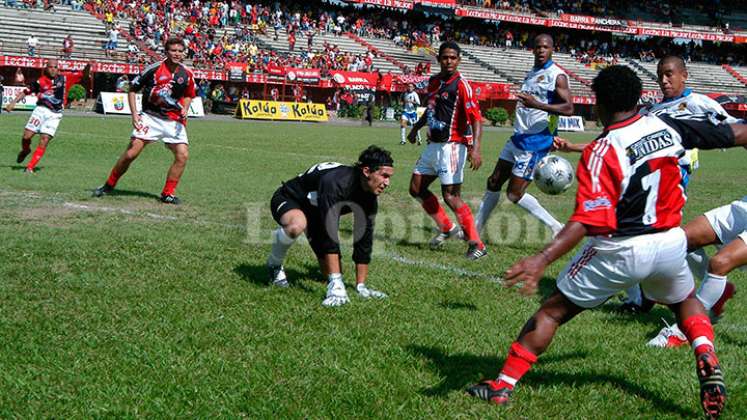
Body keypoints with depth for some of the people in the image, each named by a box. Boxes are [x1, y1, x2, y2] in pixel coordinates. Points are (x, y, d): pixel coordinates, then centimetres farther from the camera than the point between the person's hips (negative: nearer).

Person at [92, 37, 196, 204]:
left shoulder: (187, 74, 1)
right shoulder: (154, 69, -8)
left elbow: (189, 95, 20)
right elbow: (132, 89, 2)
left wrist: (184, 109, -1)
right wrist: (134, 114, -7)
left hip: (174, 120, 3)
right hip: (150, 117, -3)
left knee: (182, 155, -12)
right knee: (131, 152, -9)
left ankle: (167, 194, 1)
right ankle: (109, 185, 10)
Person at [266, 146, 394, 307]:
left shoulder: (370, 198, -15)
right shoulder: (335, 183, -40)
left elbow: (364, 239, -8)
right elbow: (329, 233, -45)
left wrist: (361, 286, -9)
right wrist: (336, 283, -48)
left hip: (315, 211, 7)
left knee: (333, 271, -4)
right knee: (297, 225, -43)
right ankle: (274, 264, -13)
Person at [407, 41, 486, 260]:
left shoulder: (461, 85, -15)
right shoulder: (434, 81, 9)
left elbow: (476, 118, -21)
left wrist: (475, 148, -32)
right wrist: (416, 127, 27)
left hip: (452, 146, -9)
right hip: (433, 144, 9)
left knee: (451, 197, -12)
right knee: (416, 189, 12)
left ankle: (476, 244, -1)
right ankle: (447, 228, 26)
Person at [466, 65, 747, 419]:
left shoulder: (600, 153, -18)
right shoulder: (667, 127, -3)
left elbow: (587, 222, -27)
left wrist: (541, 260, -33)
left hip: (619, 251, -4)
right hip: (670, 243, 5)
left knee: (552, 311, 8)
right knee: (685, 301, 34)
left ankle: (503, 384, 11)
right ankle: (706, 358, 7)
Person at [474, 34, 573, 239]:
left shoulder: (557, 75, -12)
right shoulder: (531, 73, 15)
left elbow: (569, 108, -22)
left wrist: (536, 104, -31)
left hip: (535, 142, -9)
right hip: (518, 137, 9)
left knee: (514, 193, -7)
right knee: (494, 182, 11)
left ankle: (555, 227, 2)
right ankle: (474, 230, 21)